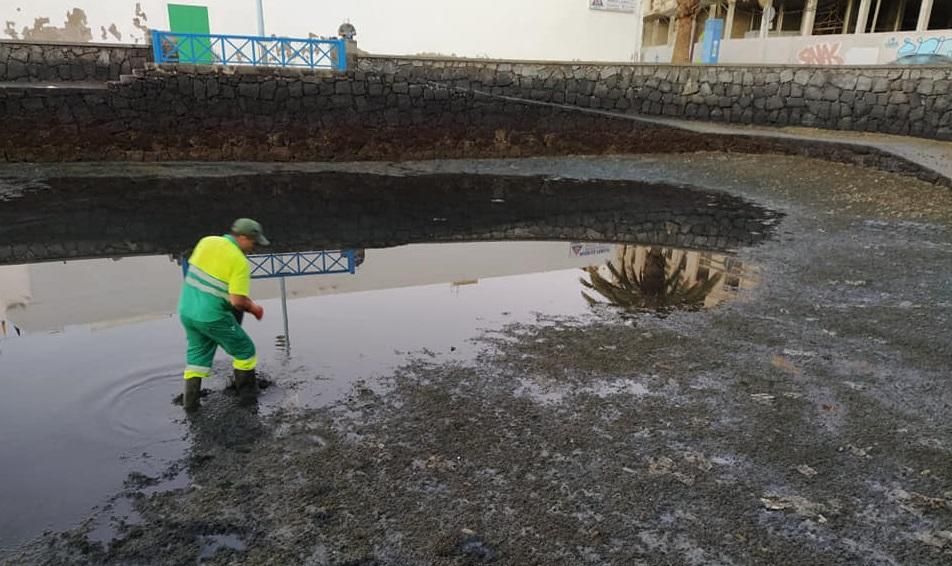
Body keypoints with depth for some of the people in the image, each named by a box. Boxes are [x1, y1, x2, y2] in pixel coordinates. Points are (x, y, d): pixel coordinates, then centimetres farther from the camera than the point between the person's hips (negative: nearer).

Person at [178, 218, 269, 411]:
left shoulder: (207, 241, 3)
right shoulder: (240, 262, -17)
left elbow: (192, 266, 14)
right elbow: (237, 301, -21)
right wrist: (253, 307, -2)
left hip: (186, 309, 7)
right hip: (212, 316, -7)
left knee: (197, 354, 20)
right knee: (244, 350, 13)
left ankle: (190, 399, 20)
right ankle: (247, 390, 25)